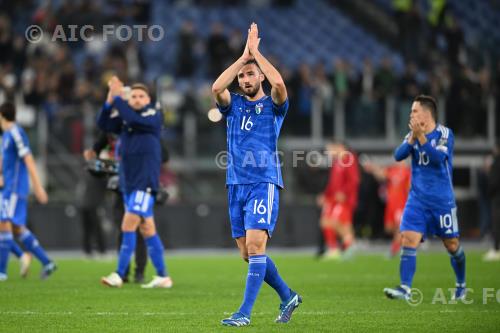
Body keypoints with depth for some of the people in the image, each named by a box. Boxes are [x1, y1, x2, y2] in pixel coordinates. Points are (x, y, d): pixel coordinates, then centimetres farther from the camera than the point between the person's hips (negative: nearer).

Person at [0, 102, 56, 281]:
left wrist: (38, 186, -20)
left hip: (15, 189, -10)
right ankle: (46, 262, 13)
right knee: (18, 228, 10)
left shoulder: (16, 133, -13)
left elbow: (29, 160, -17)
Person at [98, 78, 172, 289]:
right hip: (128, 182, 7)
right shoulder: (124, 118, 13)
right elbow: (103, 124, -2)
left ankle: (119, 275, -15)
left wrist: (118, 97, -18)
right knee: (147, 229, 9)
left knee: (128, 225, -15)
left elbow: (133, 119, -22)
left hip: (144, 183, -7)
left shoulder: (154, 116, -4)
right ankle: (163, 277, 14)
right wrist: (110, 99, -13)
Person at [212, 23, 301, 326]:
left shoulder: (273, 105, 3)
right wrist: (243, 56, -8)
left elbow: (279, 83, -20)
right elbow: (216, 88, -9)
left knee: (255, 246, -17)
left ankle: (245, 313, -19)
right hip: (236, 184, 5)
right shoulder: (234, 104, 13)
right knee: (248, 254, 7)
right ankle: (288, 296, 25)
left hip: (265, 182, -5)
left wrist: (256, 52, -11)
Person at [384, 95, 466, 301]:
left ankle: (461, 285, 30)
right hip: (417, 199, 3)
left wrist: (421, 137, -29)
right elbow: (398, 155, -8)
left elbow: (438, 158, -23)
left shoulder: (445, 134, -7)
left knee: (452, 245, 7)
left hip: (442, 200, -3)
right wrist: (412, 138, -20)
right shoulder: (412, 135, 7)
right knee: (408, 241, -13)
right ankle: (405, 289, -18)